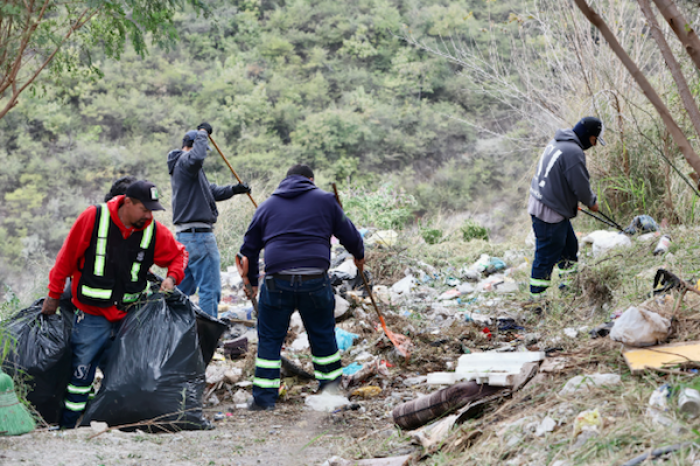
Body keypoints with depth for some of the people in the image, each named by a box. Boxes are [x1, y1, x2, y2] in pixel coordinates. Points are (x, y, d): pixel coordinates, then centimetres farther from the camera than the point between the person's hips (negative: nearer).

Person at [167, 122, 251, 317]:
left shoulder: (182, 167, 21)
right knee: (210, 289, -8)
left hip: (185, 234, 11)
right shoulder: (184, 162, -11)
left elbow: (212, 191, 21)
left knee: (184, 288, 18)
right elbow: (197, 157, -37)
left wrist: (233, 189, 4)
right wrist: (203, 133, -20)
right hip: (199, 235, -11)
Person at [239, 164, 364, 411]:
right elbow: (349, 233, 16)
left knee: (270, 339, 8)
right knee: (322, 334, 14)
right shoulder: (325, 200, 12)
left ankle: (264, 398, 7)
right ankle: (331, 388, 24)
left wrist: (252, 280, 33)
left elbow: (249, 247, 22)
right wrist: (359, 255, 36)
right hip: (315, 279, 0)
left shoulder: (266, 206, 17)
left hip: (277, 280, 1)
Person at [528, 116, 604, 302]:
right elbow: (581, 186, -18)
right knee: (547, 256, -2)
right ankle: (537, 298, 5)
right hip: (549, 213, -10)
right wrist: (592, 202, 3)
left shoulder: (557, 142, 10)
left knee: (569, 245, 25)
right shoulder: (573, 152, -22)